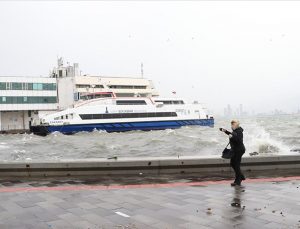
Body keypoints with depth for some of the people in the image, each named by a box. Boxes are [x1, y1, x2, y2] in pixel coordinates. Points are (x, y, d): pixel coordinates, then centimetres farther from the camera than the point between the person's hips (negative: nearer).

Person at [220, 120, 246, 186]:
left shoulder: (239, 131, -18)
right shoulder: (235, 130, 10)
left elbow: (239, 140, -29)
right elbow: (232, 134, 29)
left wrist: (232, 137, -39)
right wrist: (225, 131, 23)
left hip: (239, 150, -10)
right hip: (235, 150, 10)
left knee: (236, 165, -5)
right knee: (232, 163, 16)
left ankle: (237, 181, 3)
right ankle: (241, 176, 29)